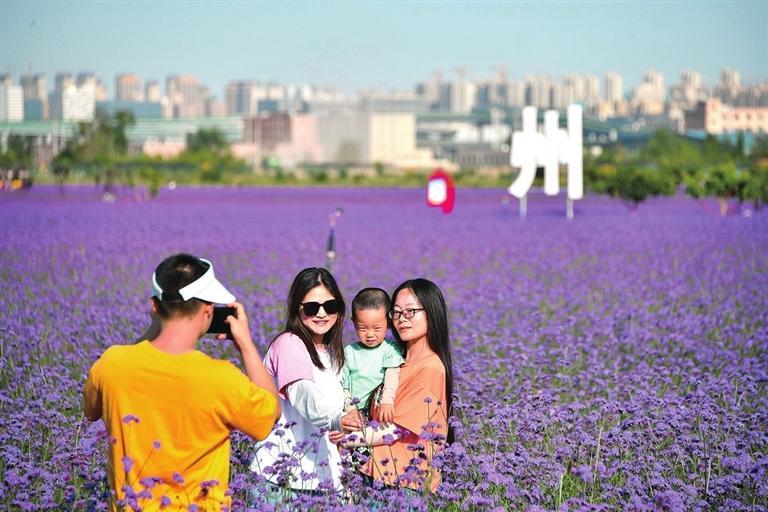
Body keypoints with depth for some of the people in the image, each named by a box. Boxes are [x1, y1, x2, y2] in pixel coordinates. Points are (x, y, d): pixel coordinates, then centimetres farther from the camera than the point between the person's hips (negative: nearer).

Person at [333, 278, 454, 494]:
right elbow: (378, 411, 11)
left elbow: (397, 429, -14)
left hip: (408, 466, -7)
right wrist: (351, 418, -10)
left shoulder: (430, 367, -10)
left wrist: (347, 439, -13)